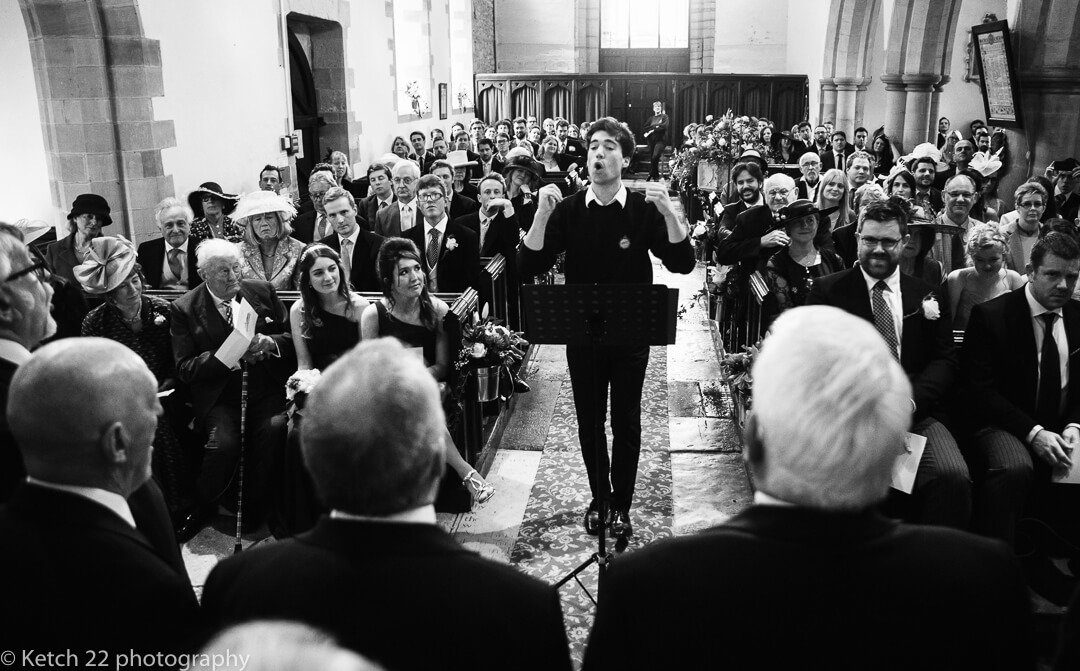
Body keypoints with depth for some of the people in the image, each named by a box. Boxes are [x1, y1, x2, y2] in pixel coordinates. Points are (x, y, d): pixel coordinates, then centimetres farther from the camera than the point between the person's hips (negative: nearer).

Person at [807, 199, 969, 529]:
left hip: (914, 412, 2)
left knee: (953, 477, -25)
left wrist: (911, 400, -10)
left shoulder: (928, 296, 18)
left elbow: (945, 360, 10)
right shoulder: (828, 290, 10)